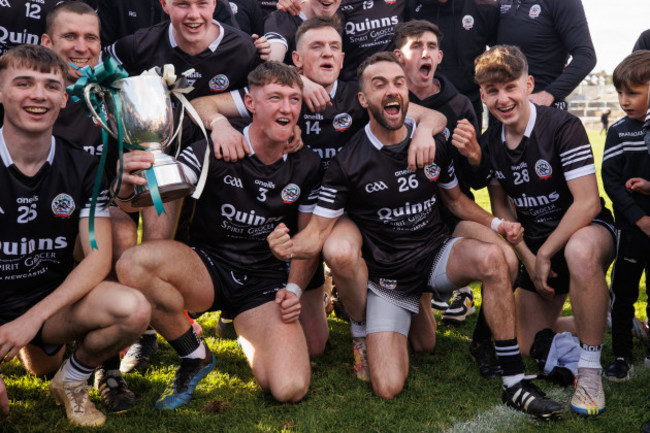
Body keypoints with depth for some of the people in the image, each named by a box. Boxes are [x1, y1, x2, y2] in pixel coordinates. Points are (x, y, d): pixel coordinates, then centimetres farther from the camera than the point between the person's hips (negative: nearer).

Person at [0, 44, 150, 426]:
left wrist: (31, 319, -21)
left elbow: (98, 257, -9)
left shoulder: (84, 169, -3)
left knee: (134, 309, -27)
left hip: (52, 302, 2)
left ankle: (71, 383, 4)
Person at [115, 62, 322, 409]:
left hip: (265, 282, 1)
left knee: (290, 389, -21)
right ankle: (194, 356, -7)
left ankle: (247, 334, 16)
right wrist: (129, 181, -44)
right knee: (134, 262, -34)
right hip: (206, 268, -1)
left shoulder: (306, 165, 0)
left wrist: (294, 289, -5)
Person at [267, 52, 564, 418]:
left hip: (437, 255, 1)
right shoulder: (348, 164, -12)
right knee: (388, 388, -10)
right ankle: (416, 309, 25)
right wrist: (289, 246, -36)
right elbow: (318, 234, -12)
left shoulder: (433, 144, -2)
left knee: (492, 257, -33)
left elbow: (455, 199, 14)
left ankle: (515, 382, -20)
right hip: (388, 277, -1)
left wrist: (496, 223, -4)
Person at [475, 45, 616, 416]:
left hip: (587, 230, -6)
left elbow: (588, 203, -23)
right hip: (535, 246, 6)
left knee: (580, 252, -44)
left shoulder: (563, 126, -20)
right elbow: (502, 208, 6)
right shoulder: (490, 143, -1)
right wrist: (529, 258, -6)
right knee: (532, 345, 8)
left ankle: (590, 370, -27)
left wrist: (546, 253, -20)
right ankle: (605, 319, 35)